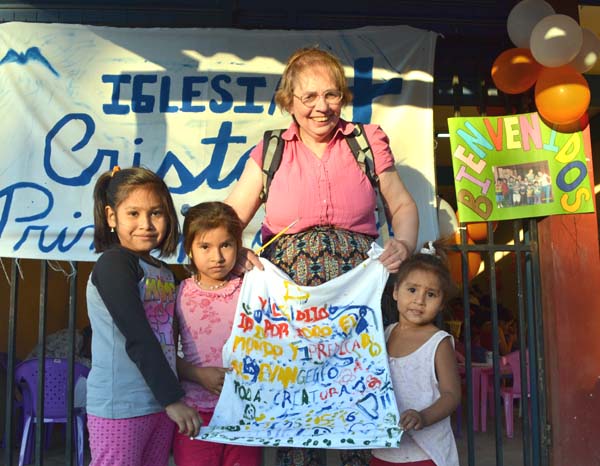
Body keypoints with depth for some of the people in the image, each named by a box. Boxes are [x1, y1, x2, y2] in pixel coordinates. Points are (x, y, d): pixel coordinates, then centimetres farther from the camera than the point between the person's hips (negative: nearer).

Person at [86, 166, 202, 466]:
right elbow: (137, 339, -18)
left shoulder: (163, 271, 11)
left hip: (160, 402, 7)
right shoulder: (114, 264, -12)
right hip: (121, 408, -7)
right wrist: (172, 398, -18)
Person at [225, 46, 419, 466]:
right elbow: (230, 217, 5)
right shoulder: (269, 152, 10)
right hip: (287, 297, 0)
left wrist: (403, 244, -9)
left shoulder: (369, 141, 10)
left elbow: (402, 205, 12)